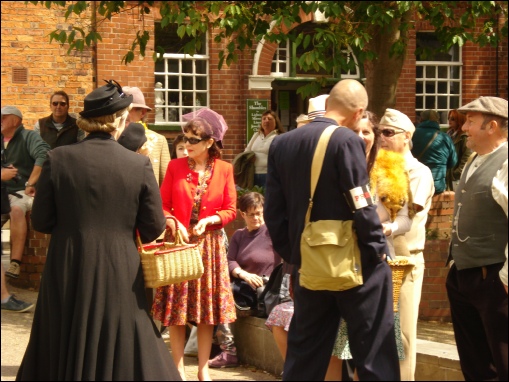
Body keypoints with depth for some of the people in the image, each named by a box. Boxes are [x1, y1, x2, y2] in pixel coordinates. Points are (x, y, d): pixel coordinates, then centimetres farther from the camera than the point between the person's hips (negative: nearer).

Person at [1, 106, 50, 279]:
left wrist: (30, 183, -23)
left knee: (16, 210, -35)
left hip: (23, 191, -5)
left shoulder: (28, 136, -2)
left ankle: (15, 263, -38)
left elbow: (44, 156, -19)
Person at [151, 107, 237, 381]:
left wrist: (209, 220, -16)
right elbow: (162, 205, 1)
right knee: (176, 309, 1)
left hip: (209, 243, 1)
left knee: (207, 308, 6)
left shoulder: (224, 169, -1)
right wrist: (173, 222, -17)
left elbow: (230, 210, 0)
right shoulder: (175, 167, -1)